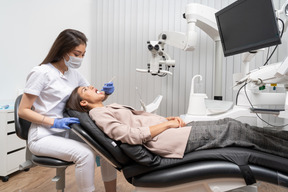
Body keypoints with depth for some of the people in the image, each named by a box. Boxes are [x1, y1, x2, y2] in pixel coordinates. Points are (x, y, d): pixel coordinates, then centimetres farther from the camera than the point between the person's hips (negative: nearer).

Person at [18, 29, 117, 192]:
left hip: (67, 132, 6)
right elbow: (23, 111, -10)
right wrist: (54, 122, -23)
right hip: (44, 136, -6)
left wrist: (105, 93, -9)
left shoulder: (74, 74, 8)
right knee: (85, 154, -30)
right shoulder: (42, 73, -11)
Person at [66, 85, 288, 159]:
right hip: (164, 139, -8)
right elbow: (132, 135, -18)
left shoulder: (111, 107, 21)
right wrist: (167, 124, -14)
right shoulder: (99, 115, -5)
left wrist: (169, 118, 3)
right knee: (233, 130, -6)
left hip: (167, 129, 8)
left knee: (228, 123, 4)